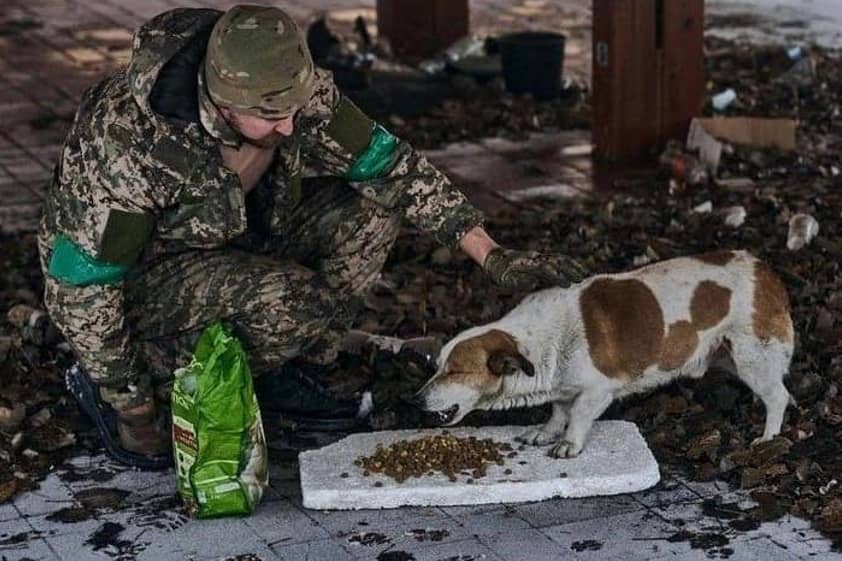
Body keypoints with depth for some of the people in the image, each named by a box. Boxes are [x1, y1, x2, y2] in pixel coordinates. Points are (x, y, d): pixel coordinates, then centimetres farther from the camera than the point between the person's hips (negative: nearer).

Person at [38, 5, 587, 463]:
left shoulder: (295, 90, -20)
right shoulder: (131, 140, -36)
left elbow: (388, 161, -9)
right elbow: (80, 284, -27)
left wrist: (495, 257, -14)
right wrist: (132, 408, -19)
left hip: (239, 244, 6)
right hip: (138, 275, -6)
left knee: (377, 196, -11)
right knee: (288, 299, -34)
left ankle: (298, 367, -1)